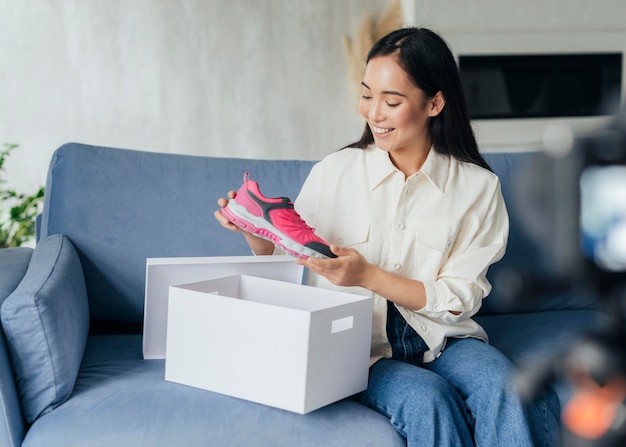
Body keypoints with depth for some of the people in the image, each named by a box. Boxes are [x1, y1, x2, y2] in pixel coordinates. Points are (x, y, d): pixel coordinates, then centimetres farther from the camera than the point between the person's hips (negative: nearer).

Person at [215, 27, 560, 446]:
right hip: (360, 346, 0)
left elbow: (459, 299, -4)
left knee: (513, 395, -30)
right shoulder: (333, 173, 2)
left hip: (442, 340, 1)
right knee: (428, 398, -32)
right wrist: (256, 232, -13)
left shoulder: (477, 187, 1)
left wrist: (368, 275, -15)